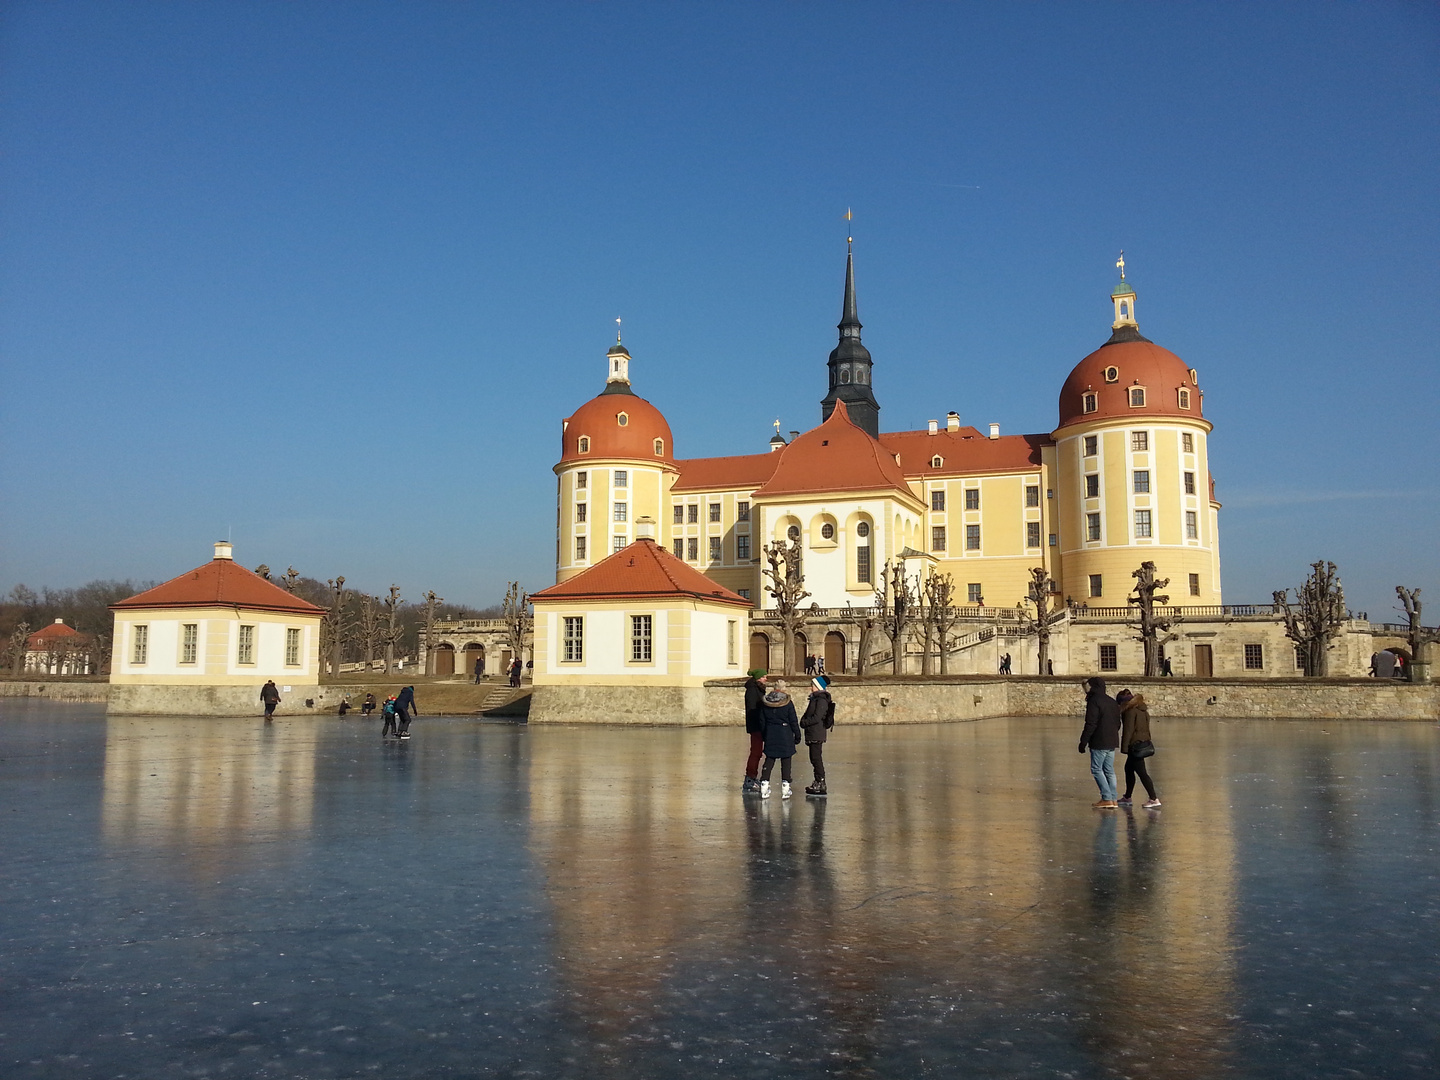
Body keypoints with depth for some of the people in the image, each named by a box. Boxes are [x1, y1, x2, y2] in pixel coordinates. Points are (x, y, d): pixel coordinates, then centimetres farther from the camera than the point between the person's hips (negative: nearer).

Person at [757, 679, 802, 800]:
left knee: (769, 760, 11)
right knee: (786, 761, 3)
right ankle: (785, 787, 2)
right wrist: (797, 736, 4)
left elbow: (762, 720, 7)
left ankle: (764, 784, 6)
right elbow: (793, 721, -6)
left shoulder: (764, 703, 0)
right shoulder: (788, 704, -10)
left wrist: (764, 735, 17)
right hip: (785, 735, -3)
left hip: (770, 735, 3)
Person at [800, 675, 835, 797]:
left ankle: (821, 785, -7)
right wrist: (804, 721, 8)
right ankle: (818, 783, 20)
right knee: (815, 759, 14)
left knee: (816, 758, -9)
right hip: (812, 735, 10)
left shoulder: (821, 700, -14)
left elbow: (817, 717, -21)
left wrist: (804, 722, -14)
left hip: (816, 735, -10)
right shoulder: (815, 698, 17)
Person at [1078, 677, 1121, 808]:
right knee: (1109, 771, 11)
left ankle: (1107, 799, -8)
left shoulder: (1094, 701, -11)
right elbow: (1117, 723, 20)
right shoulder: (1112, 702, 15)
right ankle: (1113, 800, 10)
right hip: (1112, 742, 8)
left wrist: (1083, 742, -12)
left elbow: (1091, 724, -16)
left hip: (1099, 743, -8)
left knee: (1096, 769, -2)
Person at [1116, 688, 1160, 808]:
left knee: (1141, 772, -8)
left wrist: (1124, 747, -14)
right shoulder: (1142, 710, 14)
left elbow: (1128, 730, -16)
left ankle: (1154, 799, -11)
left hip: (1135, 744, -10)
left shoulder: (1130, 711, -13)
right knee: (1128, 768, 19)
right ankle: (1127, 797, 27)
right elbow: (1146, 727, 18)